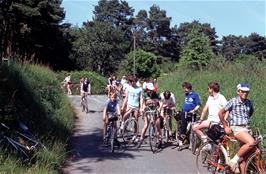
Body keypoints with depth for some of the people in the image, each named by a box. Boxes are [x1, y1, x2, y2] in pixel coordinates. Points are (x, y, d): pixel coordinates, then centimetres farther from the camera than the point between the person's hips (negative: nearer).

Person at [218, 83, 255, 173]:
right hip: (236, 128, -6)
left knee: (243, 155, 6)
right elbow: (220, 113, -3)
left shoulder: (249, 103, 7)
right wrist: (226, 126, 0)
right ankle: (234, 161, -15)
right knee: (252, 142, -29)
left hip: (246, 128, 6)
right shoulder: (233, 101, -8)